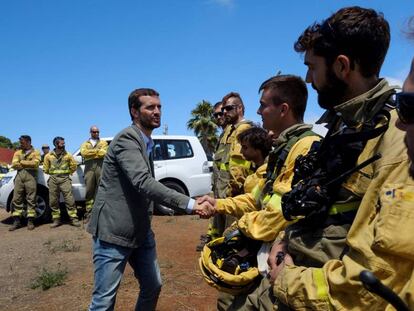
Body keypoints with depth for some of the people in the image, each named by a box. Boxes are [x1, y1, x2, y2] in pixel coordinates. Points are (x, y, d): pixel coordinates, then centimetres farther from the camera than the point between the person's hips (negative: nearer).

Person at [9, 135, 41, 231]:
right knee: (16, 199, 0)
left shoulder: (35, 152, 10)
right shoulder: (18, 153, 20)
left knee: (31, 199, -4)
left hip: (30, 176, -4)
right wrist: (28, 164, -4)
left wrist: (22, 162, -1)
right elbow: (14, 164, 6)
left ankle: (30, 221, -1)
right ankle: (16, 221, 5)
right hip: (19, 176, 4)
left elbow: (35, 163, -8)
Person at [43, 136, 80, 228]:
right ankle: (56, 219, 15)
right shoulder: (48, 156, 5)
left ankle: (73, 218, -2)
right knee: (53, 201, 5)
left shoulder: (68, 155, 3)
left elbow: (74, 166, 12)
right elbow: (46, 169, 14)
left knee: (69, 199, -7)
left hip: (65, 179, -2)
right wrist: (53, 174, 13)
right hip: (53, 179, 2)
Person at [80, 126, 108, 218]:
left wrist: (90, 152, 1)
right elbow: (83, 153, 1)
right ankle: (89, 211, 2)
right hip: (89, 168, 2)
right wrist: (97, 150, -3)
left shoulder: (103, 143, 18)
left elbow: (103, 153, -2)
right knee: (89, 190, -1)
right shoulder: (85, 144, 23)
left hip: (101, 167, -1)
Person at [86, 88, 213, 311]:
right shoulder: (127, 138, -17)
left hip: (141, 231, 9)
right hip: (114, 231, -9)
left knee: (153, 287, 16)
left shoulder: (146, 142, 14)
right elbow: (143, 183, -30)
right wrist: (190, 204, -35)